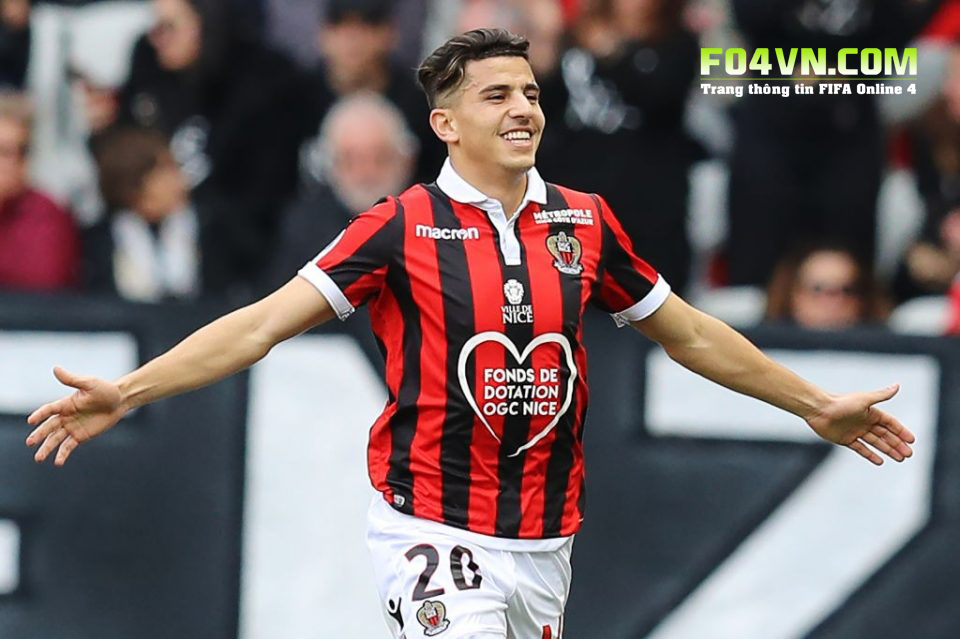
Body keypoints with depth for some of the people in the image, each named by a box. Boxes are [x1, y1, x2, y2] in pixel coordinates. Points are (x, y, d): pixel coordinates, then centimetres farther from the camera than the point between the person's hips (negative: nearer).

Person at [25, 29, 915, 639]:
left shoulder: (584, 223, 6)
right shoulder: (401, 228, -6)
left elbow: (688, 334, 19)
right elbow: (264, 323, -10)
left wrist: (815, 405, 24)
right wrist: (125, 393, -20)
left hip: (543, 541, 4)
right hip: (432, 532, -4)